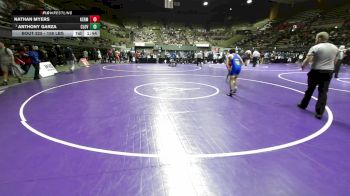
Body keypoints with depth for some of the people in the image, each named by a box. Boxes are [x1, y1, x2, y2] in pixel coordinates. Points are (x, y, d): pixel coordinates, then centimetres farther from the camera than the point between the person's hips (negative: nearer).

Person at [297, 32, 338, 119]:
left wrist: (303, 66, 2)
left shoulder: (315, 48, -11)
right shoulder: (335, 48, 6)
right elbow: (335, 61, 14)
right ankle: (319, 113, 2)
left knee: (310, 90, 15)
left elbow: (307, 60, -17)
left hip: (316, 72, -3)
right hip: (328, 72, 3)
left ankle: (303, 105, 34)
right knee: (323, 92, 4)